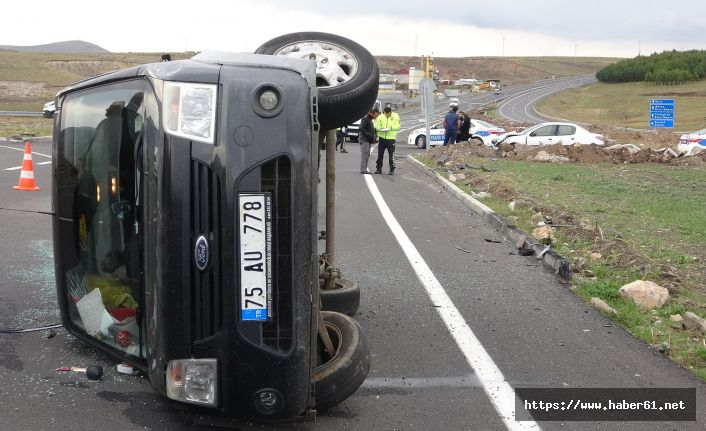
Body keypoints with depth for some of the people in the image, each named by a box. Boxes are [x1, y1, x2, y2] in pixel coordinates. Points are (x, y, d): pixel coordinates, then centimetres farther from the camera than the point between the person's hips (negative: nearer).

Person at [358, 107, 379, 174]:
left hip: (369, 140, 10)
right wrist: (369, 135, -23)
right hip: (364, 140, -10)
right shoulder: (365, 119, -11)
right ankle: (363, 169, -11)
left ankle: (365, 169, 15)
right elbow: (361, 129, -19)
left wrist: (373, 137, 11)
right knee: (364, 154, -10)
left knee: (367, 154, 11)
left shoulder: (371, 119, 19)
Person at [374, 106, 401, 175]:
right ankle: (379, 168, 16)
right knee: (380, 154, 6)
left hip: (391, 138, -2)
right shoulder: (380, 117, 3)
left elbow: (398, 126, -4)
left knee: (391, 155, -1)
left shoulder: (395, 116, 0)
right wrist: (380, 128, -18)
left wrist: (391, 127, -21)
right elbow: (377, 126, 3)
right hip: (382, 137, 2)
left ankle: (392, 170, 8)